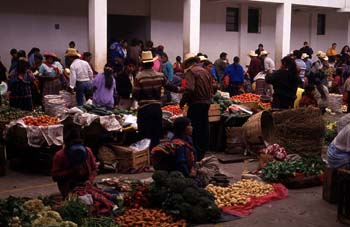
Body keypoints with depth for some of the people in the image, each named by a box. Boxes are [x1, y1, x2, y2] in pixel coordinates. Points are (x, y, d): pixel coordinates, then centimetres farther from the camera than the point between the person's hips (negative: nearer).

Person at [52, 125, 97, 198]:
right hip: (69, 190, -3)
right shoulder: (59, 155, -4)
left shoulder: (87, 151, 5)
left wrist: (90, 180, -7)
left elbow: (94, 169, 12)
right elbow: (55, 176, -7)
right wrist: (71, 171, -18)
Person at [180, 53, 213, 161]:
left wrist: (182, 102, -13)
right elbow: (211, 88, 16)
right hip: (206, 103, 8)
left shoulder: (190, 71, -11)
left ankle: (196, 154, -1)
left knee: (195, 129, -2)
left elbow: (189, 89, -23)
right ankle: (204, 151, 23)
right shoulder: (205, 71, 14)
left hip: (196, 103, -8)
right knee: (204, 127, 14)